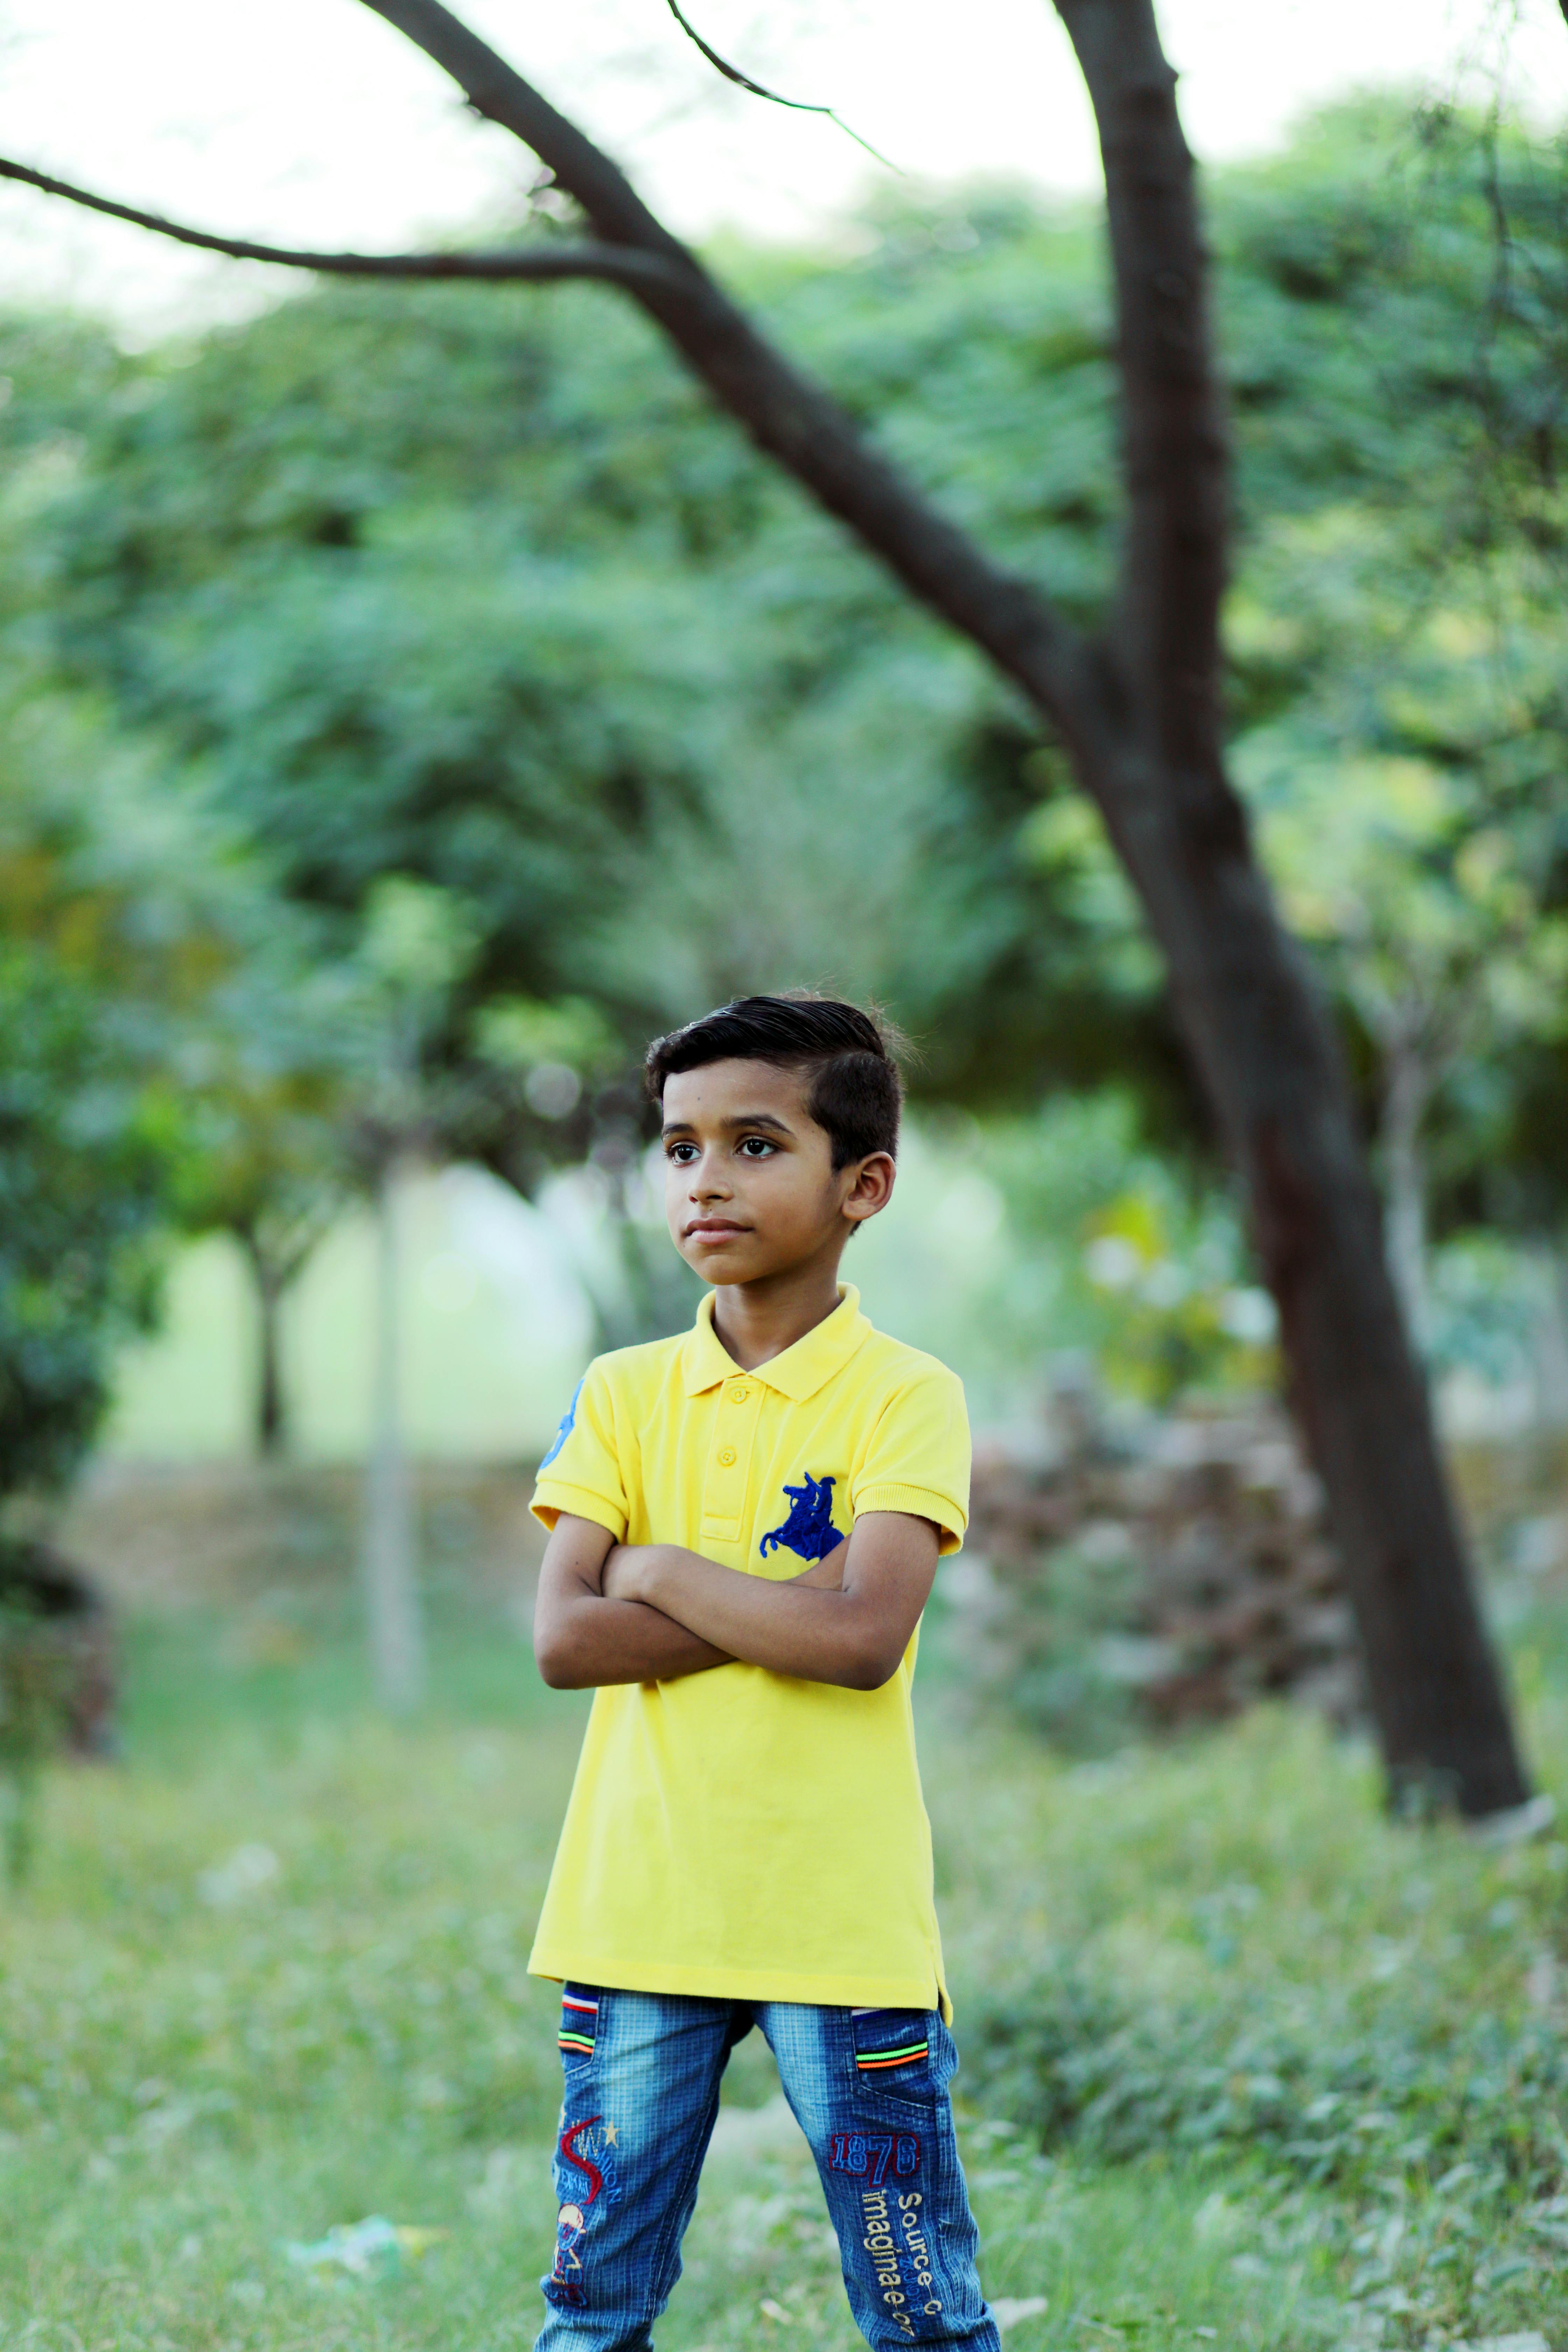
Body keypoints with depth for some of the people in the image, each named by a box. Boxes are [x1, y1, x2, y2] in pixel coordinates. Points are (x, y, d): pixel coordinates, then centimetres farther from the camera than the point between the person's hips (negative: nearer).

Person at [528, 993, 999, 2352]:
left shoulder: (905, 1398, -4)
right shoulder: (623, 1394, 7)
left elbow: (865, 1638, -19)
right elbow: (563, 1640, -6)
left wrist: (663, 1574, -8)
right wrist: (784, 1615, -13)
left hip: (844, 1923, -3)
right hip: (639, 1915, 3)